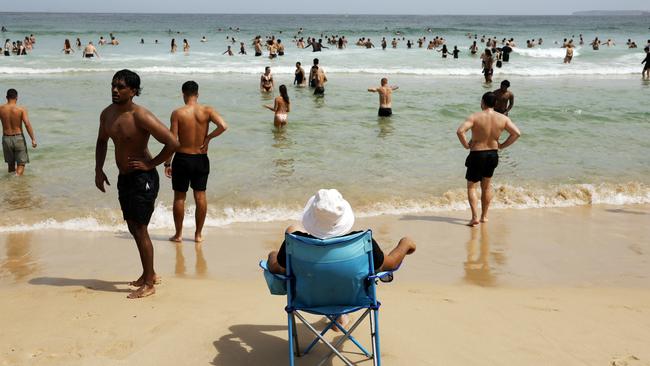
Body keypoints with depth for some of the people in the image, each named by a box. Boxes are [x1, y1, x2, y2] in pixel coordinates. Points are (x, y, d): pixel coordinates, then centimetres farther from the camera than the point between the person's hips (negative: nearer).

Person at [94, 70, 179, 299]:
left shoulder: (141, 117, -21)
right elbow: (102, 141, 22)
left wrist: (151, 164, -17)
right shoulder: (107, 114, 4)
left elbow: (172, 143, -24)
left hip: (143, 178, -8)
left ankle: (149, 284, 5)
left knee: (140, 229, -5)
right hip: (124, 177, 8)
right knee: (134, 228, 16)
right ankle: (149, 274, 31)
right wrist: (98, 170, 12)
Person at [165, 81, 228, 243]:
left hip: (182, 158, -2)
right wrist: (208, 137, -4)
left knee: (179, 197, 9)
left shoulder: (177, 113, -10)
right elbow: (223, 126, -19)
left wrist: (167, 163, -4)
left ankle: (178, 234, 15)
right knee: (200, 196, 10)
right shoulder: (207, 110, -5)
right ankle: (198, 234, 17)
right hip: (202, 159, 2)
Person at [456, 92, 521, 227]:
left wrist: (466, 145, -12)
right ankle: (484, 216, 27)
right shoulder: (503, 118, -5)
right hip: (493, 155, 4)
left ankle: (475, 217, -4)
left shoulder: (475, 117, -16)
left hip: (477, 155, -4)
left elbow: (460, 131, -28)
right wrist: (502, 145, 4)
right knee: (486, 186, 21)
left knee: (471, 186, 9)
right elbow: (517, 133, -4)